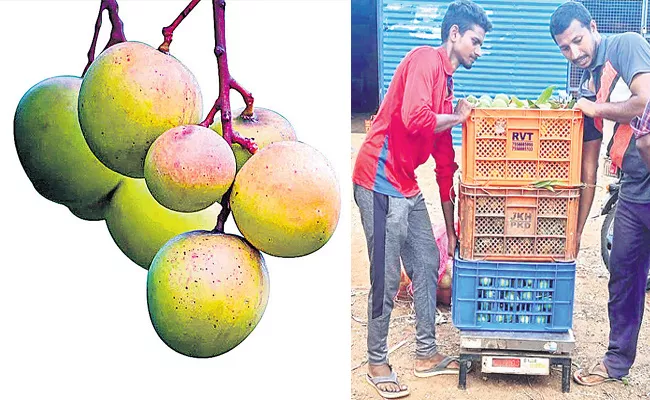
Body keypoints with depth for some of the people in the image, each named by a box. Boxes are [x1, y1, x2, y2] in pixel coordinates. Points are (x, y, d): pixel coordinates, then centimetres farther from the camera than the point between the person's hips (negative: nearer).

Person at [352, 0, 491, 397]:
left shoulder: (447, 81, 19)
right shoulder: (424, 59, -8)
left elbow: (444, 160, 19)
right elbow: (415, 118, -27)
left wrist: (451, 228, 19)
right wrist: (456, 116, -6)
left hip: (408, 188, 10)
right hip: (381, 182, -9)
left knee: (427, 264, 13)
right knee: (387, 278, -2)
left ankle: (427, 355, 27)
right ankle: (377, 363, 14)